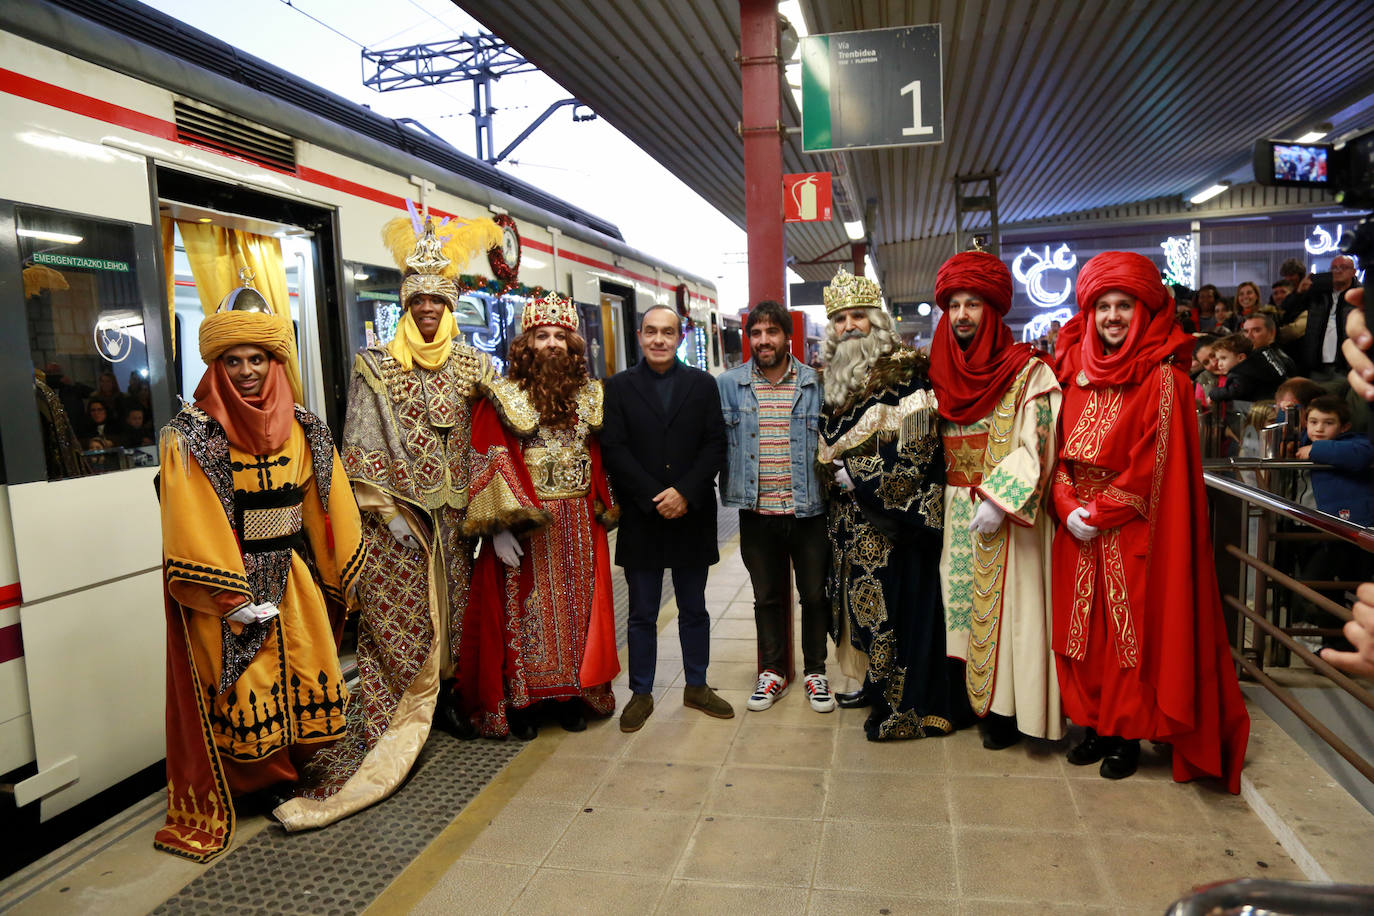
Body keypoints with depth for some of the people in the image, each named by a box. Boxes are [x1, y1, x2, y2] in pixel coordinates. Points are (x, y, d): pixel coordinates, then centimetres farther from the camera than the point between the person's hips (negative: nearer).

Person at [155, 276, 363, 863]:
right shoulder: (191, 433, -8)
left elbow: (326, 508, 9)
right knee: (239, 698, 1)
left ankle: (294, 775, 32)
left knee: (306, 681, 10)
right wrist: (233, 597, -17)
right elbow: (192, 527, -13)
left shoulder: (302, 428, 5)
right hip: (222, 590, -4)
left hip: (294, 580, 4)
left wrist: (342, 575, 9)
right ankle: (214, 808, 22)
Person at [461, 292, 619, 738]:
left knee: (576, 605, 9)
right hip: (524, 526, -4)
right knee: (525, 610, 2)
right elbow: (489, 462, -11)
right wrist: (500, 525, -18)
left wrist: (604, 511, 5)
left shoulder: (590, 395, 9)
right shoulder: (503, 397, -5)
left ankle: (573, 694, 23)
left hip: (579, 525, 4)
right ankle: (520, 700, 16)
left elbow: (600, 460, 12)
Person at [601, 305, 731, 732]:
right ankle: (641, 693, 23)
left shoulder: (703, 384, 5)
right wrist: (653, 498, -14)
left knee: (694, 609, 13)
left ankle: (697, 687, 28)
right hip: (640, 519, -1)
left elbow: (715, 445, -2)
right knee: (642, 613, 8)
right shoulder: (618, 387, 1)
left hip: (692, 516, 1)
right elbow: (613, 449, -6)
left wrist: (685, 493, -14)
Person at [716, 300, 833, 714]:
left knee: (815, 594, 10)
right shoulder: (728, 385, 1)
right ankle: (773, 671, 32)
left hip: (808, 510, -1)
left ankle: (815, 671, 30)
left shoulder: (816, 384, -1)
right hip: (757, 513, 1)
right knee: (766, 597, 15)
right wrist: (727, 488, -2)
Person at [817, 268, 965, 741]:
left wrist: (856, 475, -15)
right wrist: (831, 470, 6)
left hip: (892, 519, -7)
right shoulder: (836, 379, 13)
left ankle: (904, 705, 10)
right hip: (850, 520, 8)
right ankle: (876, 681, 29)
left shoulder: (906, 374, -10)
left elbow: (916, 443, -18)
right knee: (863, 596, 14)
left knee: (896, 600, -3)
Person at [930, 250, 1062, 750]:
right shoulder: (943, 372, 10)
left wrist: (997, 501, -25)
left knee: (1004, 605, -1)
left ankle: (1004, 709, 12)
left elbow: (1034, 446, -16)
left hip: (1005, 513, -5)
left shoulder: (1027, 372, -8)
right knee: (962, 599, 10)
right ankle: (972, 699, 23)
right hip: (956, 513, 6)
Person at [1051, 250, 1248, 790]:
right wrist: (1067, 505, -8)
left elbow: (1153, 462, -12)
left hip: (1132, 529, -5)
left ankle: (1127, 734, 18)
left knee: (1130, 630, 3)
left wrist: (1100, 513, -14)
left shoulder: (1162, 377, -7)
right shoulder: (1078, 371, 8)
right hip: (1077, 526, 5)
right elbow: (1061, 447, 6)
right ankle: (1094, 725, 24)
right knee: (1082, 628, 10)